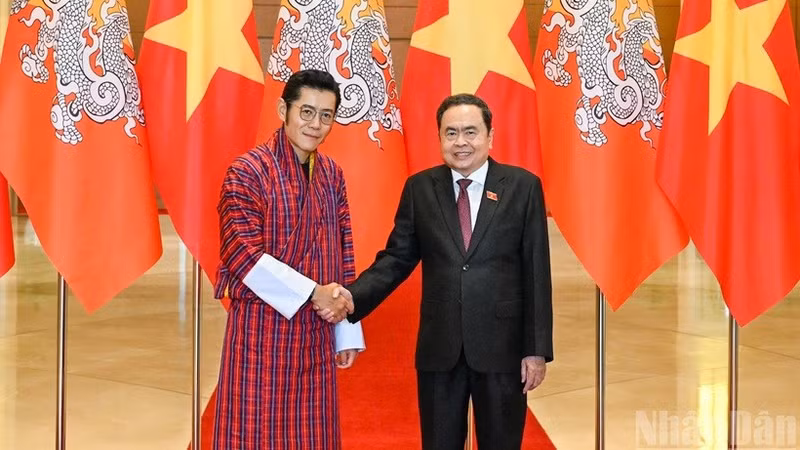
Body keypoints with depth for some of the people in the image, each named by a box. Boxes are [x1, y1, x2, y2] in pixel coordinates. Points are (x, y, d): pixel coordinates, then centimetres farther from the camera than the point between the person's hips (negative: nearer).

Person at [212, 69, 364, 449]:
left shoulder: (332, 173, 9)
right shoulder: (247, 171, -10)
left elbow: (342, 256, 11)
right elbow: (242, 255, -16)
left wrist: (347, 332, 9)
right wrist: (314, 293, -17)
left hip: (316, 331, 6)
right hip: (262, 327, -5)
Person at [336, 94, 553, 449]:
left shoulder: (523, 186, -1)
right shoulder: (419, 188, 4)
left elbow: (536, 272, -3)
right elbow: (397, 258, 3)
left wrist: (537, 349, -6)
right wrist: (353, 297, -15)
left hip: (502, 346, -1)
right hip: (439, 347, 2)